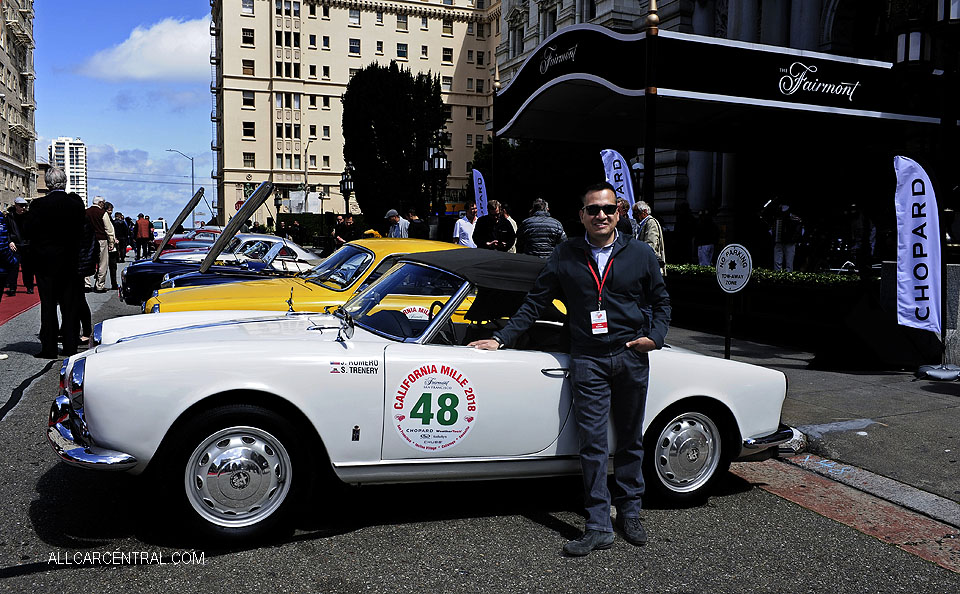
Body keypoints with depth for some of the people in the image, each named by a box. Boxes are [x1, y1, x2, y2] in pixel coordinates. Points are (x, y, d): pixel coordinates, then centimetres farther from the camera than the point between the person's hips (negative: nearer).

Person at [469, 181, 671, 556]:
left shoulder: (641, 254, 4)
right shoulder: (565, 256, 2)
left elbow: (661, 301, 13)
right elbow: (534, 303, 5)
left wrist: (655, 336, -4)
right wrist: (500, 339, -1)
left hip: (632, 358, 1)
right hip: (587, 361, -1)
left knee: (630, 441, 12)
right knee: (593, 444, -4)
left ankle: (630, 513, 29)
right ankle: (598, 527, 4)